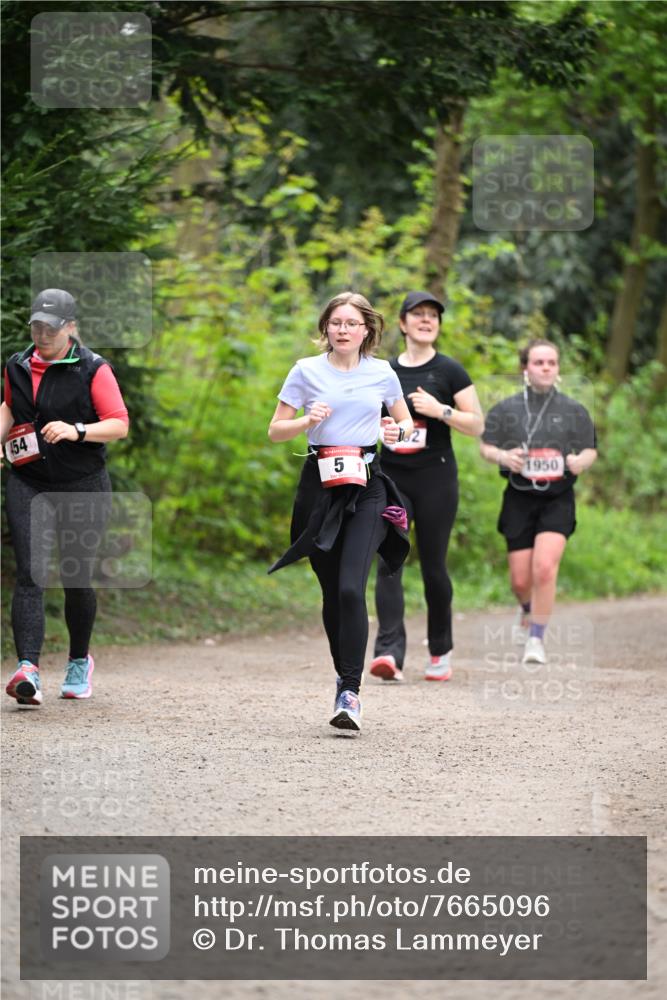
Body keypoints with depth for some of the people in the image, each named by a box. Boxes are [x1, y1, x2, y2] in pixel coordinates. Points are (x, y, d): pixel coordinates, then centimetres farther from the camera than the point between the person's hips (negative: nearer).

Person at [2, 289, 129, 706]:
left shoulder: (93, 369, -6)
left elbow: (119, 424, -9)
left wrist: (77, 431, -24)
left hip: (83, 485, -2)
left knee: (77, 577, 7)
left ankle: (80, 661, 31)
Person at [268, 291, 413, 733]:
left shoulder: (382, 373, 7)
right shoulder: (307, 371, 4)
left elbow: (407, 422, 21)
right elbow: (276, 430, 7)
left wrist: (398, 430, -2)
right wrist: (307, 421, -12)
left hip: (366, 486, -1)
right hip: (320, 483, 1)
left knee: (351, 588, -16)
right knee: (331, 591, 5)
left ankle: (350, 692, -18)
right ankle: (346, 675, 25)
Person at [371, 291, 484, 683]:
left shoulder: (449, 371, 0)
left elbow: (477, 424, -3)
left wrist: (441, 410, -17)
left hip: (435, 477, -3)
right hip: (391, 477, 3)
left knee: (433, 565, 3)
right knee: (388, 561, -12)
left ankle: (441, 652, 20)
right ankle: (390, 653, -20)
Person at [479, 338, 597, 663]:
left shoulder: (573, 411, 6)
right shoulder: (506, 409, 5)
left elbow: (590, 450, 12)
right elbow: (484, 445, 10)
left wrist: (581, 460, -12)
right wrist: (502, 456, -12)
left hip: (558, 500, -1)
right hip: (519, 499, 1)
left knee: (545, 567, -20)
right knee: (521, 580, 3)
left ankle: (536, 639, -8)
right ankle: (527, 612, 39)